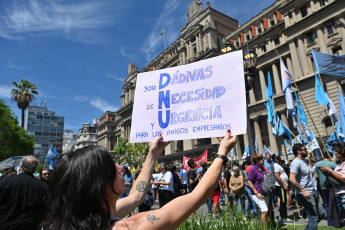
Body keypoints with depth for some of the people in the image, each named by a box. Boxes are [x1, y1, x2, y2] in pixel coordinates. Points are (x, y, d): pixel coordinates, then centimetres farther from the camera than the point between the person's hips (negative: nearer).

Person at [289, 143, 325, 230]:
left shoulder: (304, 161, 15)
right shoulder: (296, 162, -18)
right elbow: (292, 179, -26)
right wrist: (303, 191, -27)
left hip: (312, 193, 10)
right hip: (305, 194, -10)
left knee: (321, 213, 17)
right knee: (313, 217, -4)